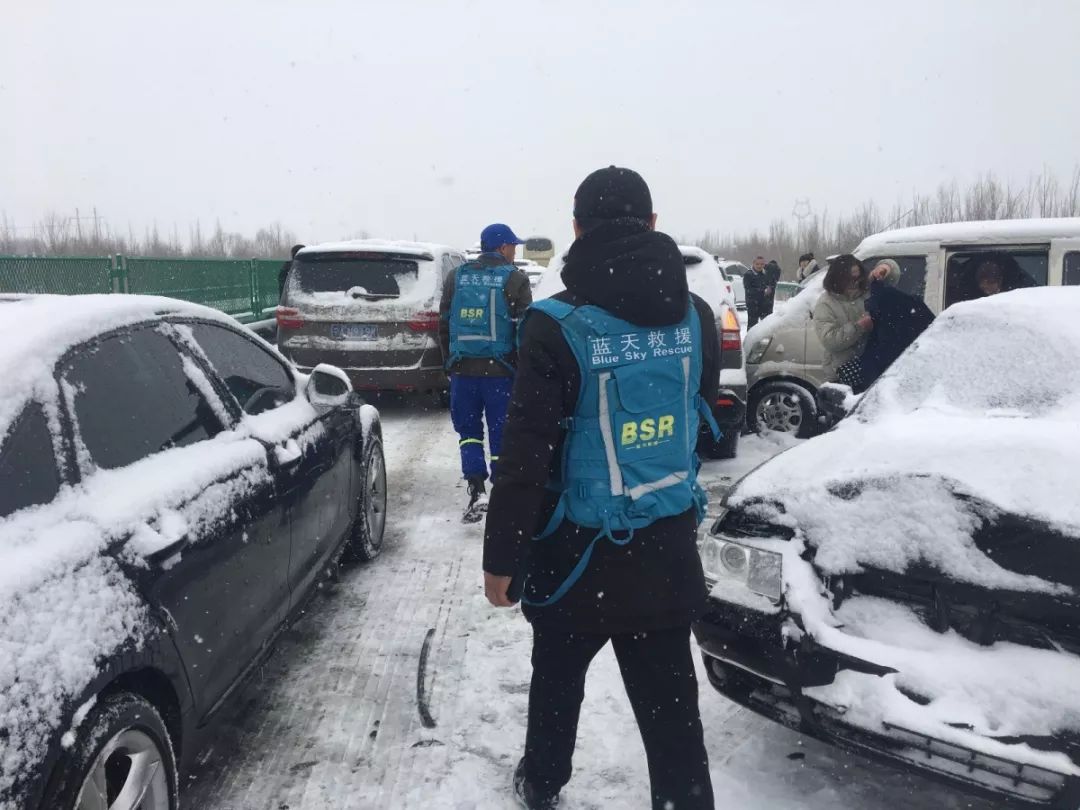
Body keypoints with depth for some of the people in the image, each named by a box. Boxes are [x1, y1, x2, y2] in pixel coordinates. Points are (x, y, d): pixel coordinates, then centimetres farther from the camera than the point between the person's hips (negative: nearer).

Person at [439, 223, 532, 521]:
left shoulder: (456, 277, 10)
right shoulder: (515, 280, -1)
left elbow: (444, 325, 11)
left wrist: (449, 364, 18)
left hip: (463, 368, 3)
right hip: (501, 370, -3)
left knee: (468, 429, 13)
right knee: (501, 433, 5)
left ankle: (477, 490, 1)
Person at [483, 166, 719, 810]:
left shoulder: (559, 326, -17)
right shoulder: (695, 316, -2)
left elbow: (526, 454, -16)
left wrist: (501, 556, -8)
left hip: (580, 551, -2)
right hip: (669, 547, 3)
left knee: (558, 676, 22)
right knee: (671, 703, 11)